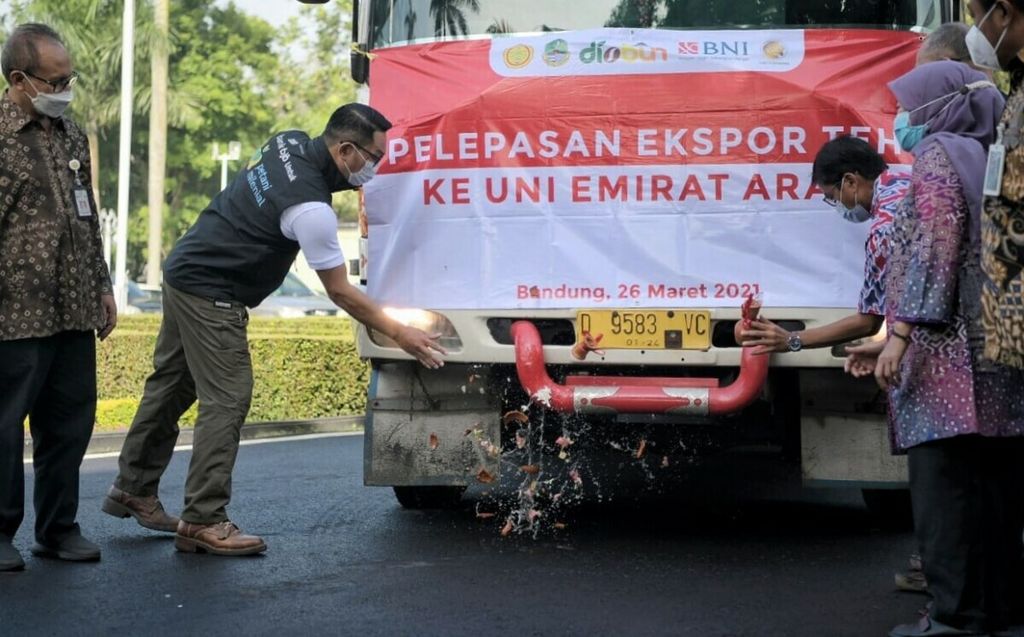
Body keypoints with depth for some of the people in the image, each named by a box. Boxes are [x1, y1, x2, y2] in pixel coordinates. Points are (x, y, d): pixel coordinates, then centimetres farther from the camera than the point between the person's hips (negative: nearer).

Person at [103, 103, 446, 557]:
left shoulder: (289, 142, 0)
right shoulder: (309, 208, -25)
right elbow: (340, 292, -17)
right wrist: (398, 334, -11)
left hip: (184, 272, 10)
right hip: (211, 296, -10)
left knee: (171, 386, 17)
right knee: (226, 401, -10)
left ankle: (133, 490, 29)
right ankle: (203, 522, -9)